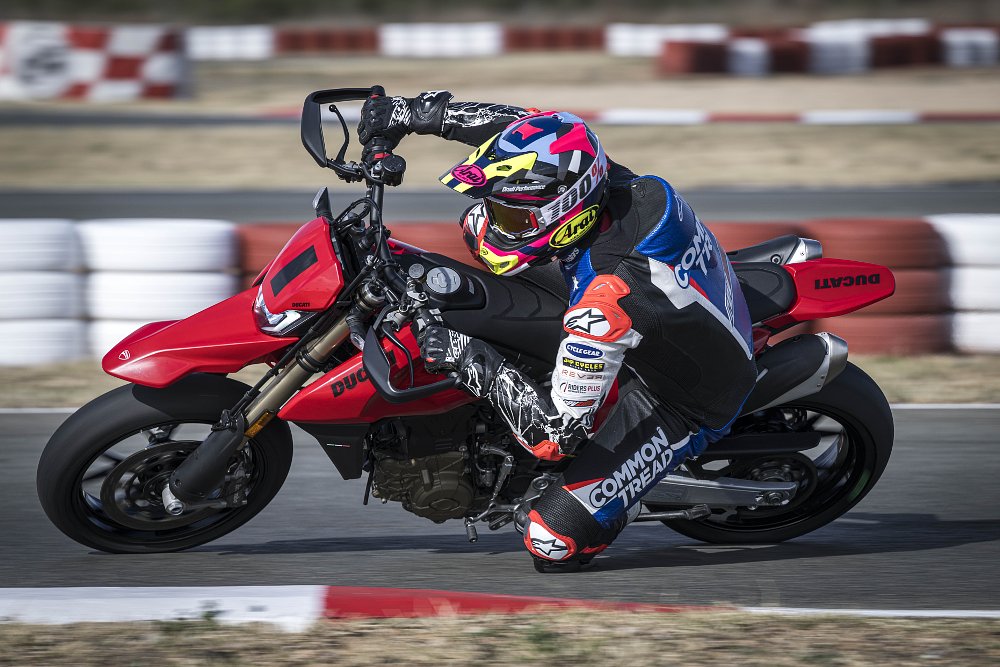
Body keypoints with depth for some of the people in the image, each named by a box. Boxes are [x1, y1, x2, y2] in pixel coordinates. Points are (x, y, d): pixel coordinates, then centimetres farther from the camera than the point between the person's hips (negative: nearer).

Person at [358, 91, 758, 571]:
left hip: (680, 408, -8)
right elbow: (521, 123, -2)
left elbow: (555, 435, -40)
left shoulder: (604, 304, -44)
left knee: (553, 540, -20)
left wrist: (472, 361, -33)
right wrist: (413, 113, -6)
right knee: (478, 225, 9)